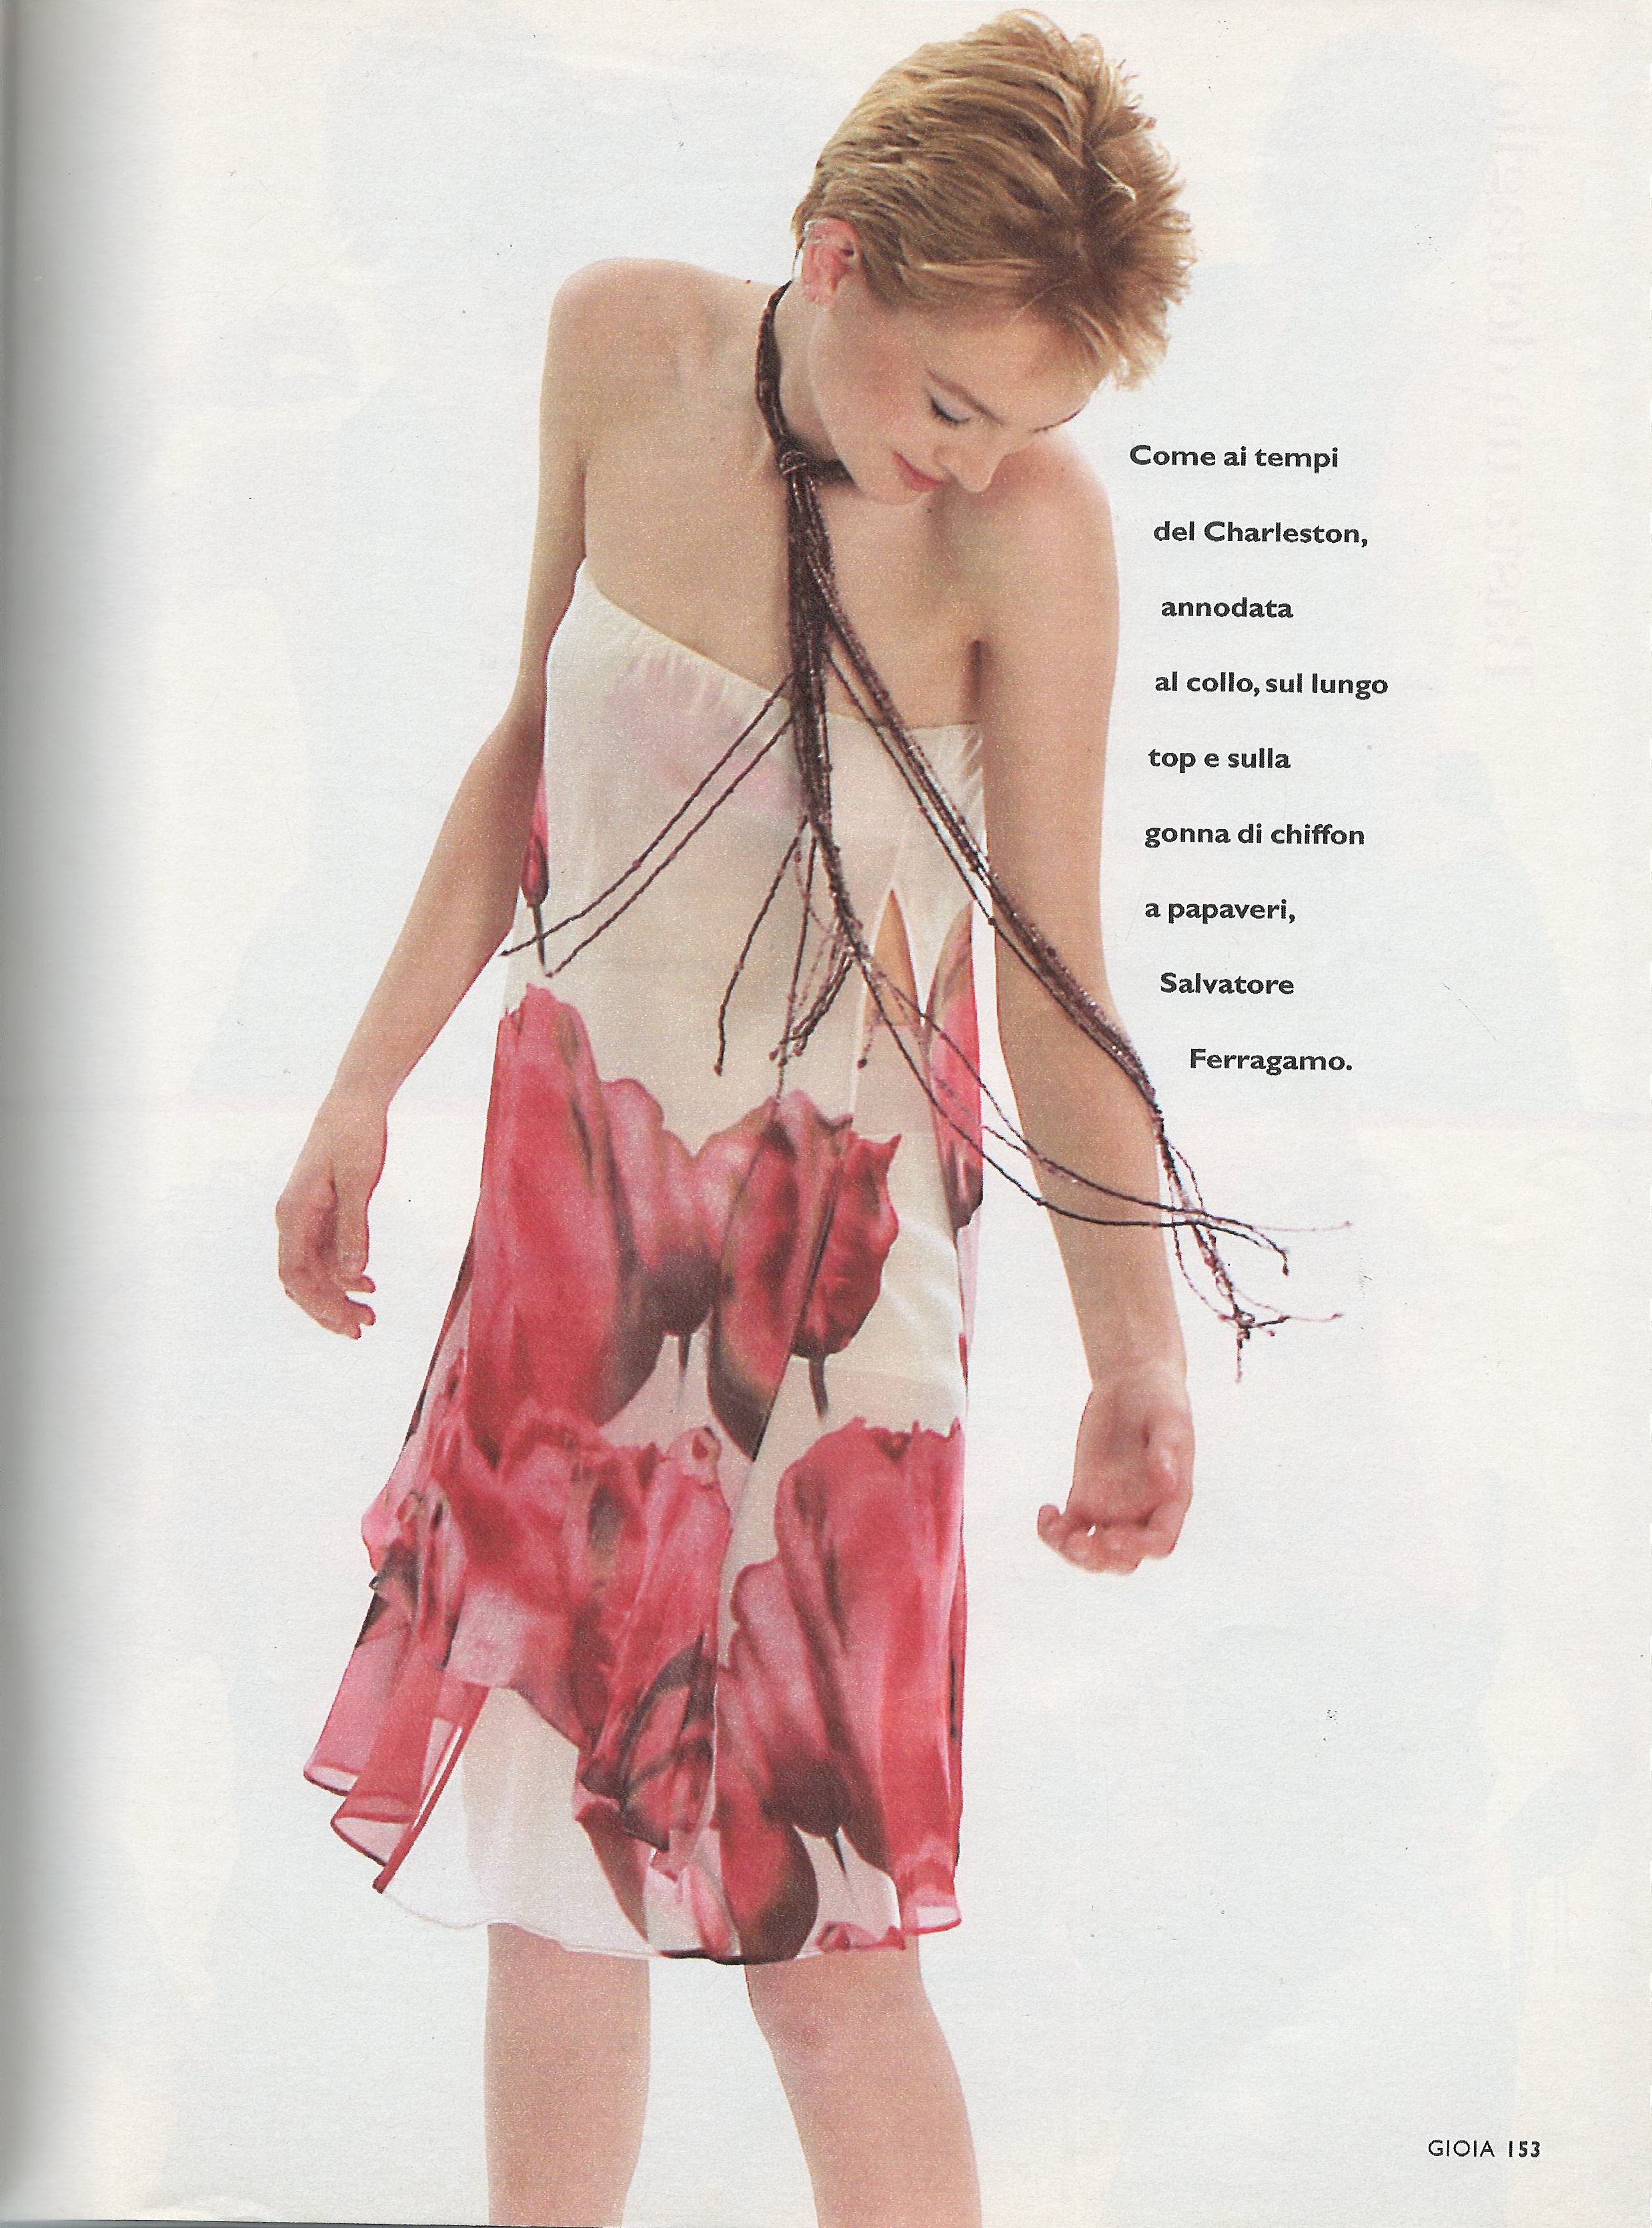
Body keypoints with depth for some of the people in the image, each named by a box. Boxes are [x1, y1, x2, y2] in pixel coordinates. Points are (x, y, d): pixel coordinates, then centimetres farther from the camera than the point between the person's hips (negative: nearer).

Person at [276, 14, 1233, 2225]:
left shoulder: (1032, 528, -17)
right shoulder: (621, 344, -4)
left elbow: (1054, 962, -12)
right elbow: (536, 741, 7)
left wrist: (1138, 1348, -21)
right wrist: (370, 1077, 9)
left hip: (825, 1235, -4)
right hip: (572, 1174, 5)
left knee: (820, 1931, 0)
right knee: (545, 1858, 14)